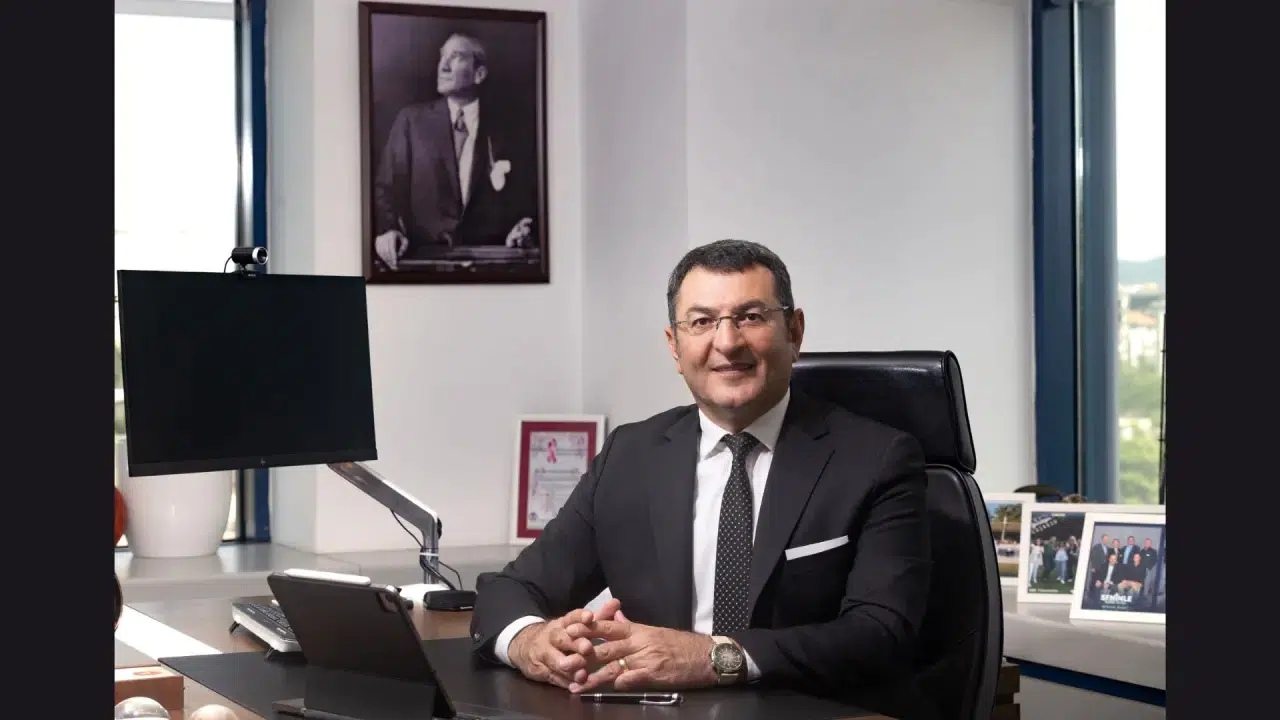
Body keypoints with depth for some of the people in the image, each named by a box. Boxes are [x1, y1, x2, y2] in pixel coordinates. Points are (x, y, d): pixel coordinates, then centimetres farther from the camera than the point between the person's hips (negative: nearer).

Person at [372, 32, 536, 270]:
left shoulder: (503, 129, 9)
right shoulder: (411, 119, 8)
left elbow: (524, 194, 12)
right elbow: (386, 186, 3)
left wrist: (522, 229, -9)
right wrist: (387, 230, -15)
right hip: (424, 257, -1)